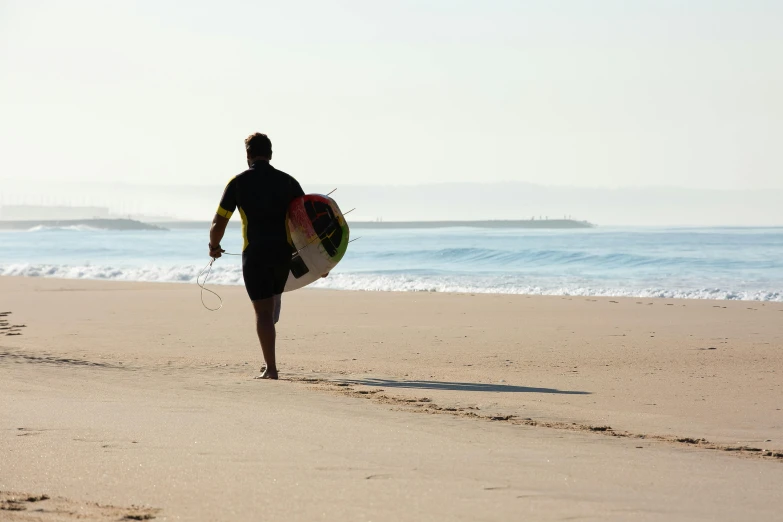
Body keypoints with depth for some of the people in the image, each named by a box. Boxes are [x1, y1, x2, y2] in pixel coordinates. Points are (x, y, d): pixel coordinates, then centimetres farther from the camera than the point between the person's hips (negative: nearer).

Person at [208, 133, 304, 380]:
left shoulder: (239, 183, -3)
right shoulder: (287, 181, 4)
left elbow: (218, 223, -3)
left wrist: (214, 246, 17)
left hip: (255, 255, -3)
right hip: (284, 252, 3)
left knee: (263, 312, -1)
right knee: (273, 300, 23)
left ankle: (271, 368, -7)